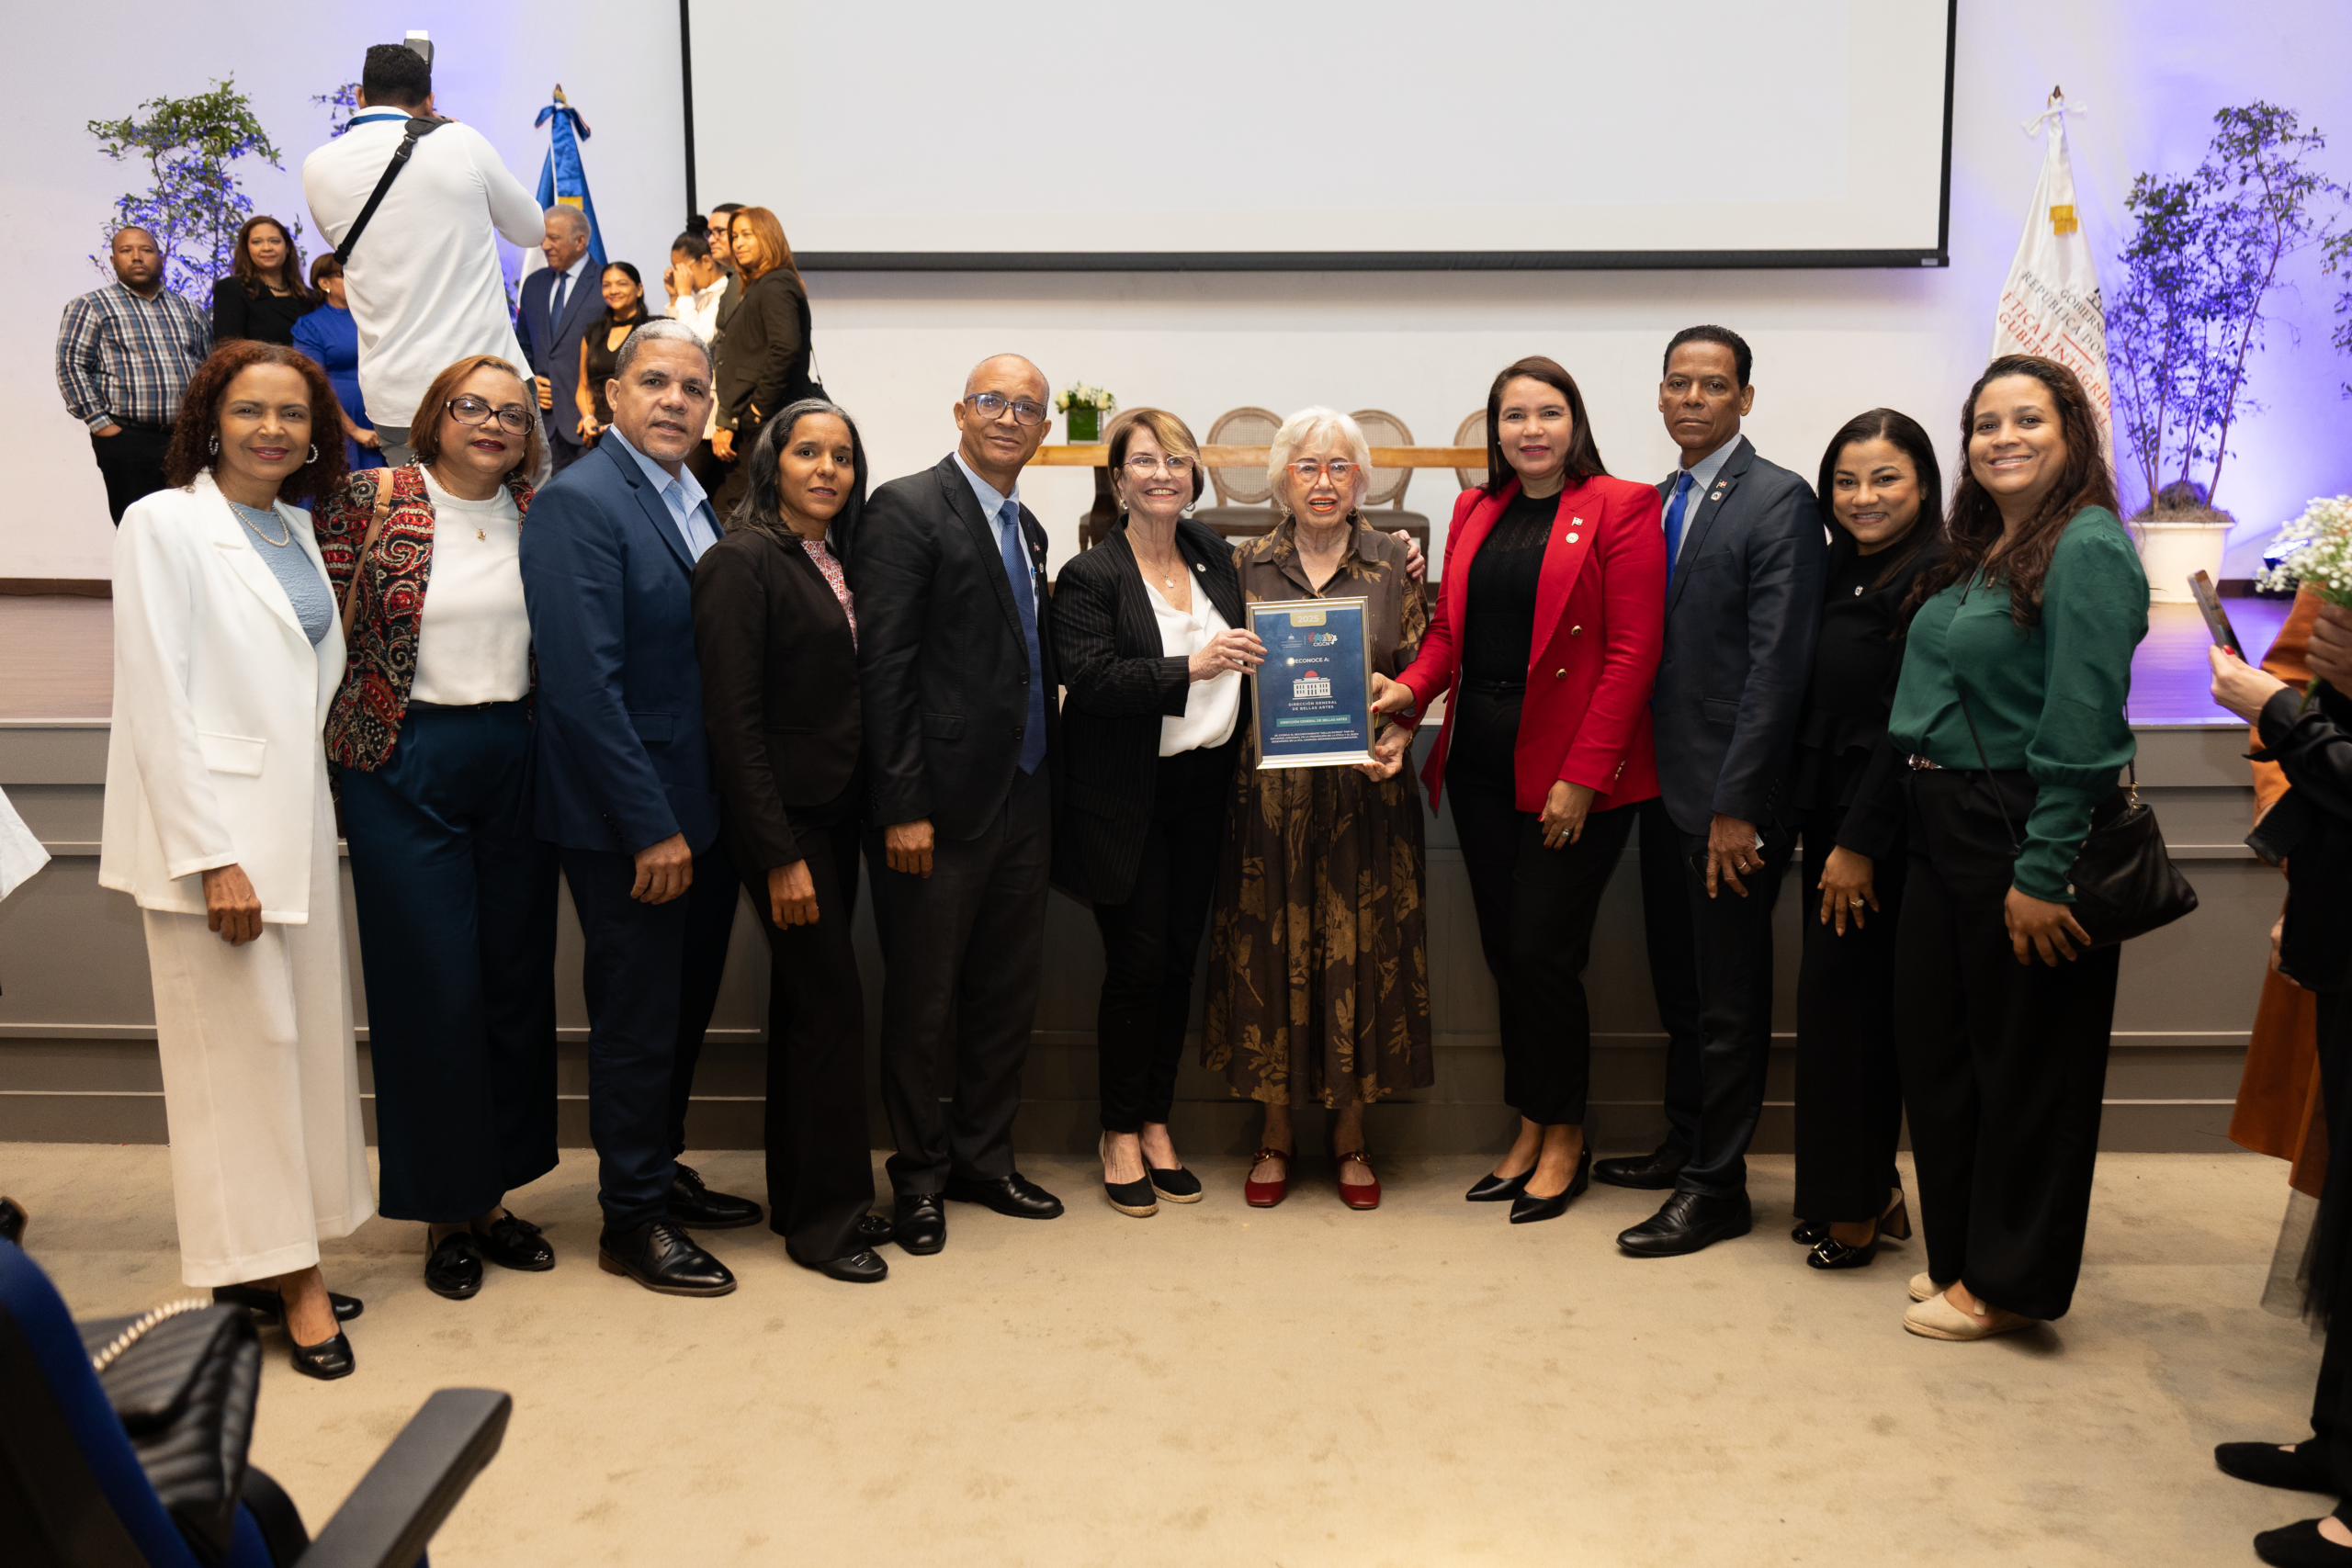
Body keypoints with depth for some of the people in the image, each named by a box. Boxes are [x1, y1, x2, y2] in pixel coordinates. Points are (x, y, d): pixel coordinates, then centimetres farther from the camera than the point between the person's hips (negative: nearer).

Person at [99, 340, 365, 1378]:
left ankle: (267, 1256, 22)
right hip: (212, 831, -7)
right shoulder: (164, 524, -8)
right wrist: (211, 857, -17)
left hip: (297, 823, 7)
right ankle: (284, 1272, 11)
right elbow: (157, 705, -13)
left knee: (303, 1037, 10)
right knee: (241, 1046, 0)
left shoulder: (295, 529, 13)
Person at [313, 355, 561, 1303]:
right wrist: (348, 738, -5)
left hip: (518, 763, 4)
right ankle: (443, 1207, 17)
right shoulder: (370, 502, -3)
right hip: (406, 769, -4)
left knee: (517, 981, 8)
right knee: (431, 987, 1)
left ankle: (494, 1189, 24)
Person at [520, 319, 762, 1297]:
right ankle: (632, 1222, 21)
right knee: (637, 1016, 5)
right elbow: (584, 684, -22)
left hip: (703, 806, 8)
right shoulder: (580, 501, -15)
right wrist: (651, 828, -21)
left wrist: (702, 816, 7)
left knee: (688, 1000, 20)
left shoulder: (695, 501, 10)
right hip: (627, 820, -8)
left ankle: (661, 1170, 38)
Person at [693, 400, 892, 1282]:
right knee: (831, 1003, -4)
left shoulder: (836, 564, 11)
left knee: (806, 1004, 14)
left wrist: (875, 812, 6)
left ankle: (801, 1199, 25)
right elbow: (733, 718, -16)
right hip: (783, 819, -8)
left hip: (836, 813, 8)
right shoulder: (742, 561, -12)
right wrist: (780, 856, -18)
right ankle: (824, 1219, 10)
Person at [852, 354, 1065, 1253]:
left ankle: (983, 1159, 29)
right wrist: (902, 806, -18)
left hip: (1023, 800, 7)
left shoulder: (1028, 529, 16)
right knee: (924, 1000, 5)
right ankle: (919, 1177, 20)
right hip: (942, 804, -7)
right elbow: (883, 666, -14)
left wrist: (1048, 789, 9)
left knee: (1008, 992, 14)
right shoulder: (907, 510, -8)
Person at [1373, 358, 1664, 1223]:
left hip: (1572, 770, -6)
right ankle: (1530, 1130, 24)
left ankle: (1565, 1136, 16)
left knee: (1543, 952, -4)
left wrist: (1583, 775, -15)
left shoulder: (1620, 508, -5)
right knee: (1505, 953, 10)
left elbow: (1633, 651, -10)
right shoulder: (1474, 512, 14)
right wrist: (1410, 687, -5)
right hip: (1481, 762, 6)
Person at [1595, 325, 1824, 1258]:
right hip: (1664, 785, 7)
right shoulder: (1656, 500, 14)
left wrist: (1739, 805, -19)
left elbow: (1778, 662, -16)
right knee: (1678, 982, 18)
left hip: (1731, 795, -7)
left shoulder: (1778, 501, -10)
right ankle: (1685, 1143, 33)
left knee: (1728, 996, 3)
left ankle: (1716, 1187, 14)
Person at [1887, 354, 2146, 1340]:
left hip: (2025, 834, -9)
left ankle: (2010, 1284, 20)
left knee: (2024, 1063, 5)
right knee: (1933, 1048, 15)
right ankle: (1960, 1254, 31)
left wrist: (2043, 873, -22)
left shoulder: (2086, 547, -14)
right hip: (1943, 832, 9)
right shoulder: (1976, 552, 13)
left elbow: (2079, 724, -20)